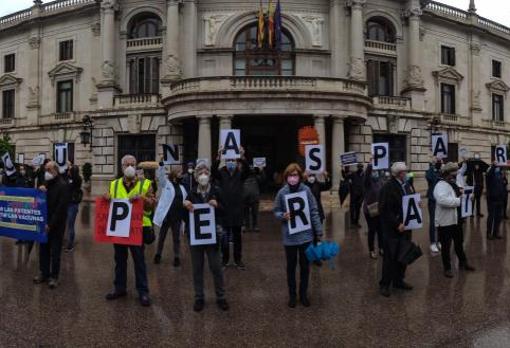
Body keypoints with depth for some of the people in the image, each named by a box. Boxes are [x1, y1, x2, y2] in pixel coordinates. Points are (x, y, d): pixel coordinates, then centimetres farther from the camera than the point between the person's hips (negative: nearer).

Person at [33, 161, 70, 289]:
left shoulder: (62, 185, -13)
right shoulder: (46, 183, 11)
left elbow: (61, 208, -18)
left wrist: (50, 224, -18)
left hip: (56, 225, -7)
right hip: (44, 222, 7)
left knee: (55, 252, 2)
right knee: (43, 249, 11)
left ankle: (54, 276, 12)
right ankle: (44, 273, 24)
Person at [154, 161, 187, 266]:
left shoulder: (182, 188, 14)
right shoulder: (166, 184, 0)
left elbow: (186, 200, 19)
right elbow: (160, 175, -14)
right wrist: (161, 163, -25)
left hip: (177, 217, 3)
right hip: (166, 215, -3)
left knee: (176, 238, 8)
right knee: (162, 237, 10)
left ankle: (177, 257, 16)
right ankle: (158, 254, 26)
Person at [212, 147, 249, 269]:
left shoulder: (240, 174, 1)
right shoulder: (221, 173, 0)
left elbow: (247, 169, -19)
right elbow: (214, 170, -20)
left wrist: (242, 157, -37)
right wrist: (218, 156, -37)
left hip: (237, 210, 1)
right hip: (224, 210, -1)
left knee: (237, 236, 11)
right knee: (224, 237, 4)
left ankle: (238, 260, 22)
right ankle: (225, 259, 17)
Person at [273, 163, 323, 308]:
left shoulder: (306, 190, -9)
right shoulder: (282, 192, -8)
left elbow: (314, 212, -4)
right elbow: (276, 211, 2)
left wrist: (319, 232, -4)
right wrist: (282, 216, -20)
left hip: (305, 235, 0)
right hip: (289, 236, 0)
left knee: (305, 265, 14)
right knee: (291, 266, 15)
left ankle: (303, 294, 32)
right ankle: (292, 294, 31)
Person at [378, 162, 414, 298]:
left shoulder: (406, 186, 11)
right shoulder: (388, 188, -13)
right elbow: (384, 210, -17)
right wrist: (397, 224, -20)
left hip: (404, 227, 7)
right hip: (392, 229, -7)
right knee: (390, 257, -1)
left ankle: (398, 280, 27)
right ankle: (384, 285, 10)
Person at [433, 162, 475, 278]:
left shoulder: (454, 184, 11)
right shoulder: (441, 185, -19)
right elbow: (442, 200, -37)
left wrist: (461, 193, 2)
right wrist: (458, 200, -29)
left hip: (456, 220, 9)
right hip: (445, 221, -9)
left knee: (459, 243, 23)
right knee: (446, 246, 4)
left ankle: (463, 263, 40)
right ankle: (447, 268, 17)